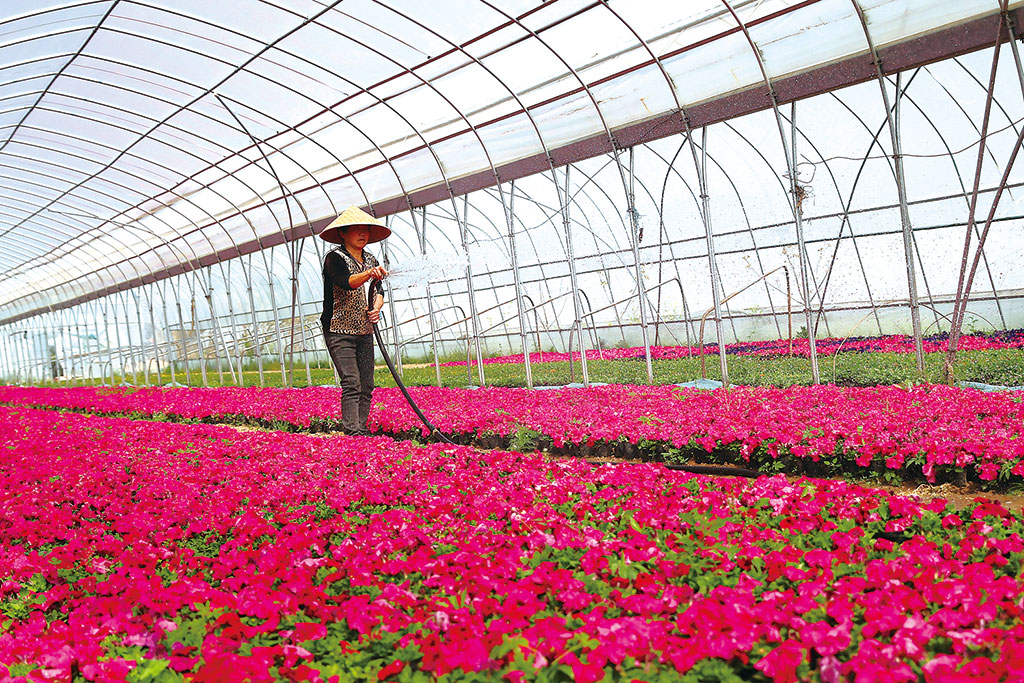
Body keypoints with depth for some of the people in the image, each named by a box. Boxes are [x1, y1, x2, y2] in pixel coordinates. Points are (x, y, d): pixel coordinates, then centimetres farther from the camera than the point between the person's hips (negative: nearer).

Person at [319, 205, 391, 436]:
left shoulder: (370, 260, 13)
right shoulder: (335, 257, -8)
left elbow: (379, 291, 14)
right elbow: (346, 282, -26)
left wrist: (376, 308, -8)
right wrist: (368, 274, -44)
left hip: (364, 332, 6)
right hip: (339, 331, -6)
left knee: (366, 386, 3)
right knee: (352, 383, -14)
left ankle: (362, 430, 9)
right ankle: (353, 432, -14)